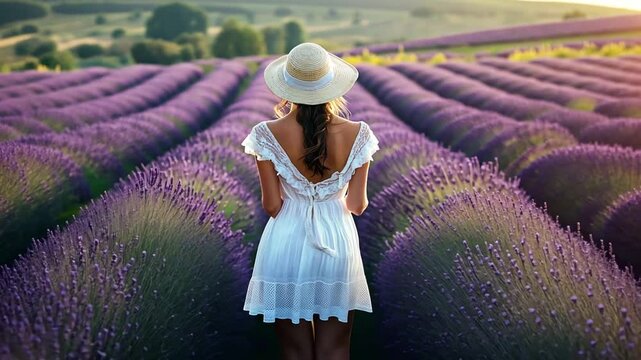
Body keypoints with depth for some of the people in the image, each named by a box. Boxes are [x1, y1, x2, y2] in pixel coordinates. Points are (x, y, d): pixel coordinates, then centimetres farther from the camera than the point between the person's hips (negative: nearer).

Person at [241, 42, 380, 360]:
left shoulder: (268, 134, -13)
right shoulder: (357, 133, -10)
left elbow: (271, 206, -9)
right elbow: (358, 205, -6)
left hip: (286, 246, 0)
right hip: (337, 246, 1)